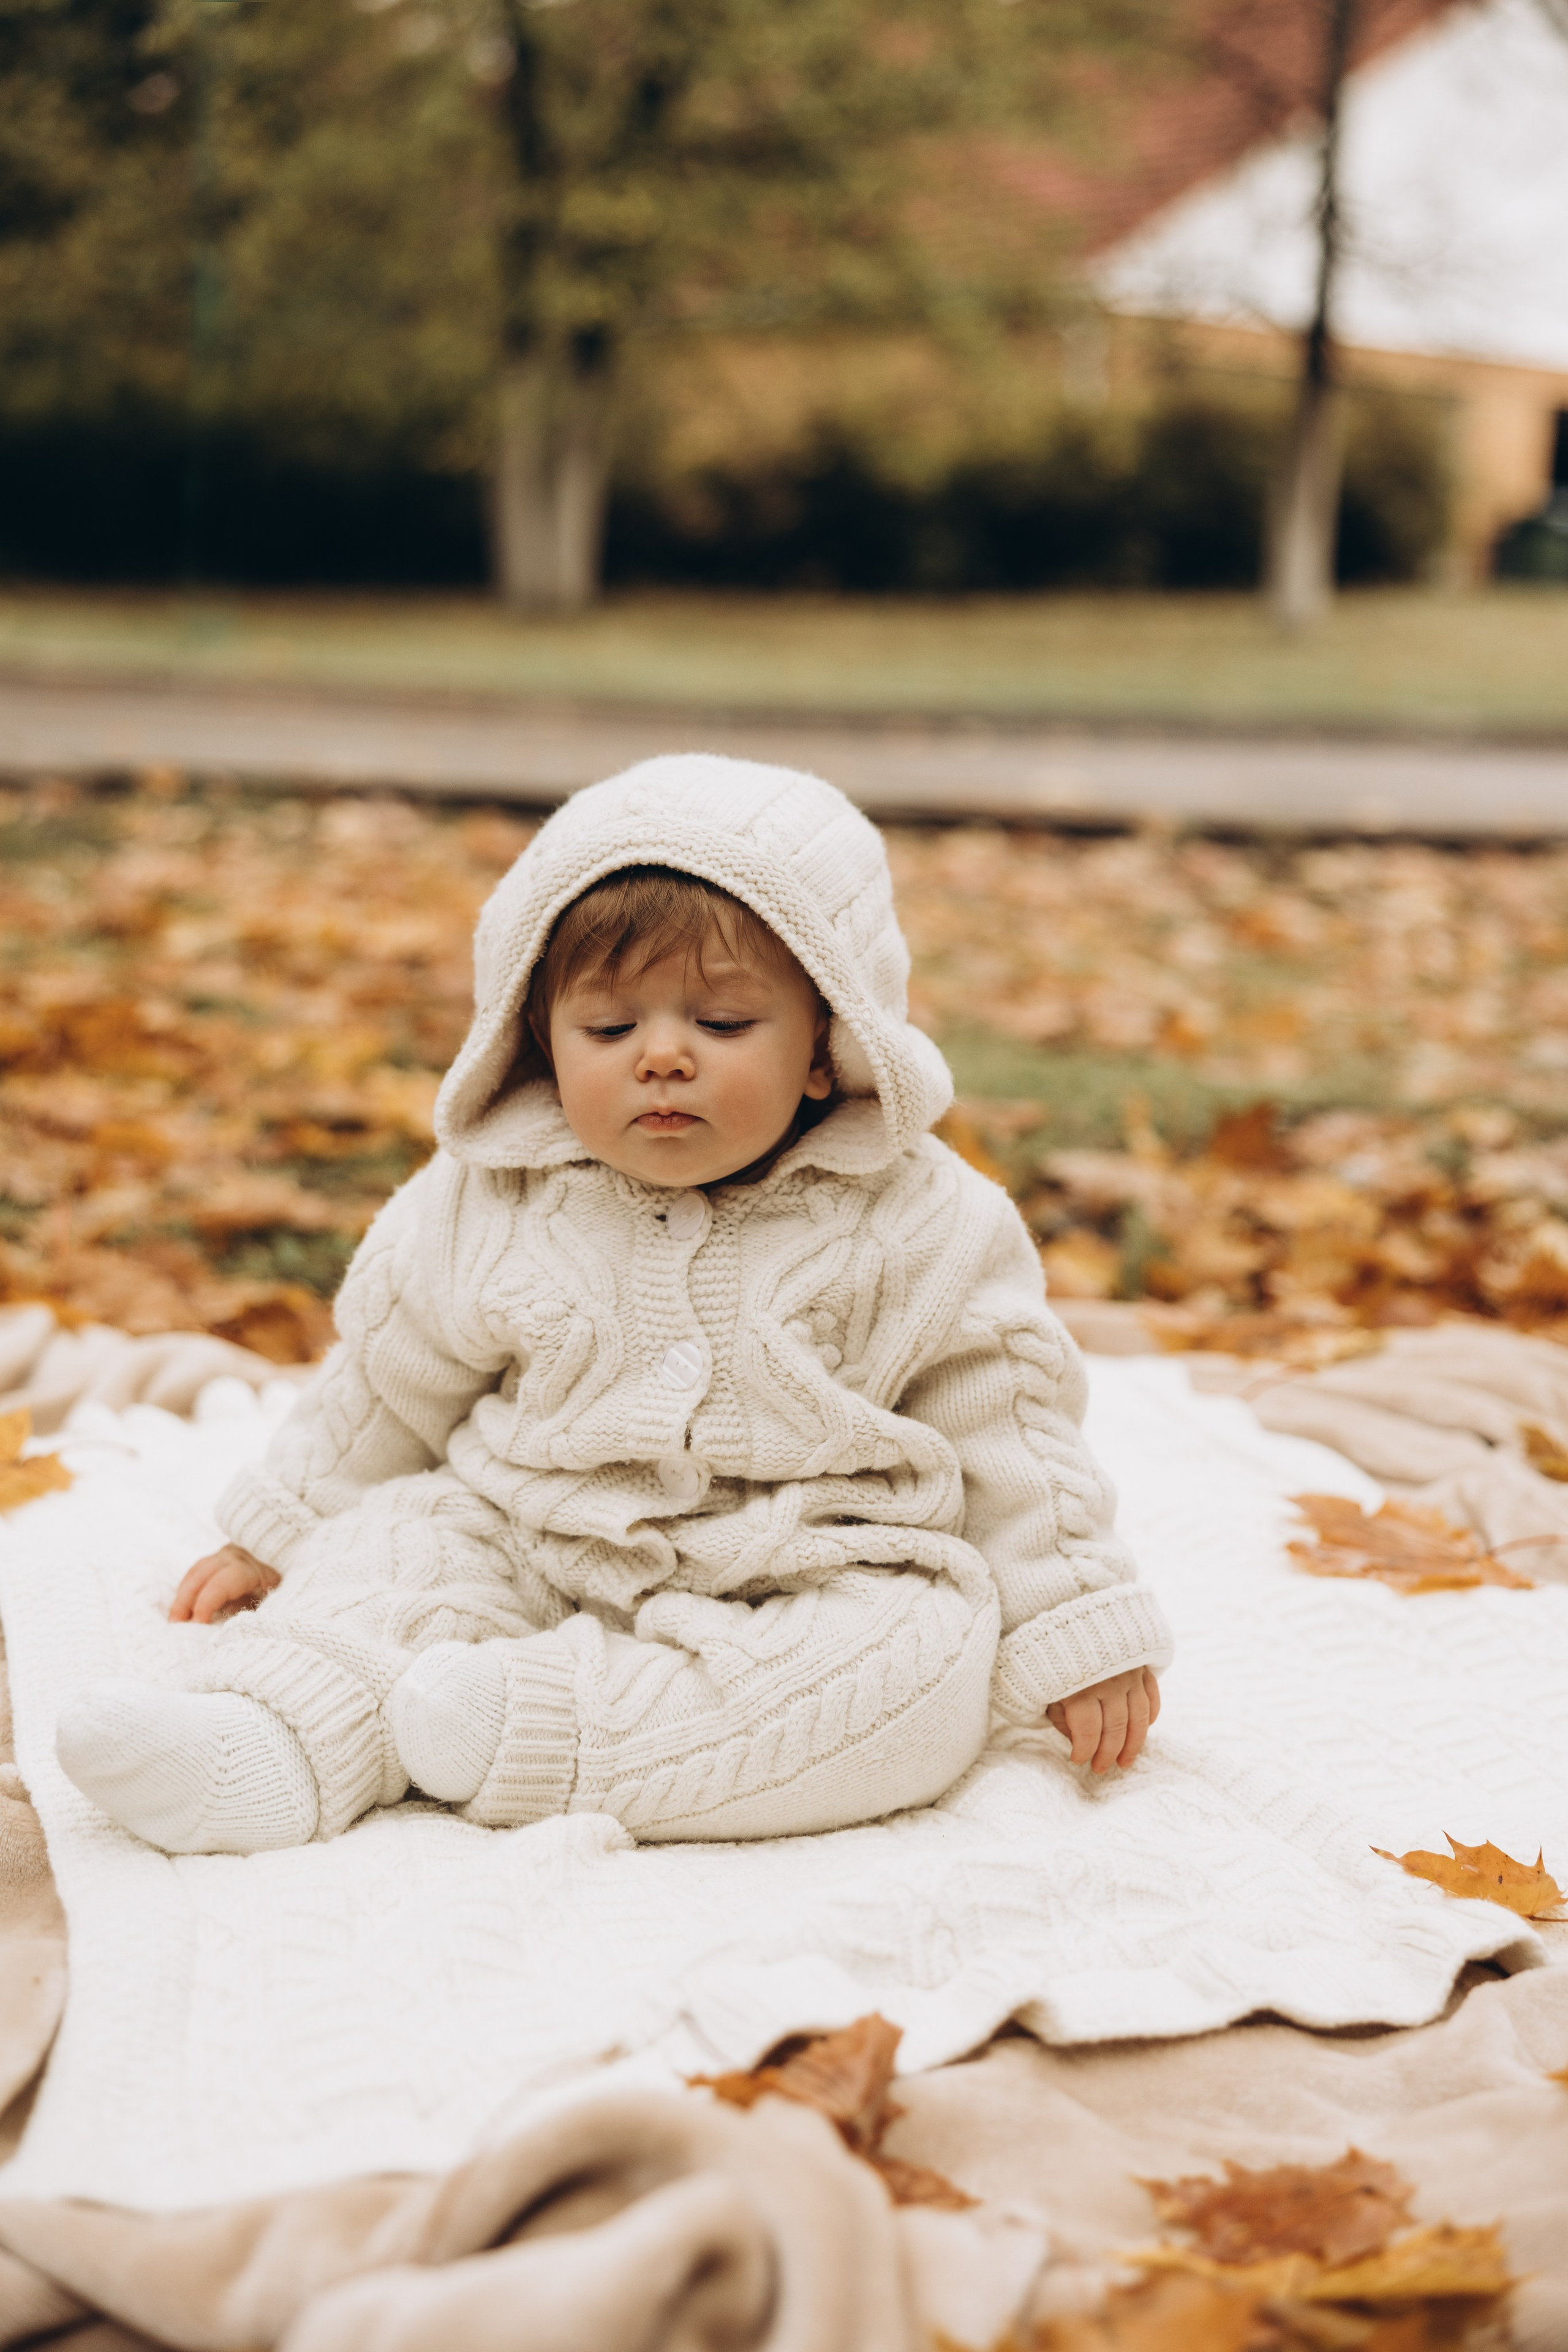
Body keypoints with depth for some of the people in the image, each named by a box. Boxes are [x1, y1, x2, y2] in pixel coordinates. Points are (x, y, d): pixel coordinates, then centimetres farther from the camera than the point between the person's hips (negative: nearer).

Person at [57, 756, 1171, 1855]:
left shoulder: (917, 1226, -9)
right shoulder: (488, 1208, -2)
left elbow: (1004, 1424, -2)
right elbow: (396, 1379, 12)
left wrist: (1078, 1634, -1)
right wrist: (280, 1534, 19)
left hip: (814, 1595, -2)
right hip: (530, 1557, 3)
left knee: (925, 1667, -30)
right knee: (396, 1538, -16)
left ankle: (539, 1726, -33)